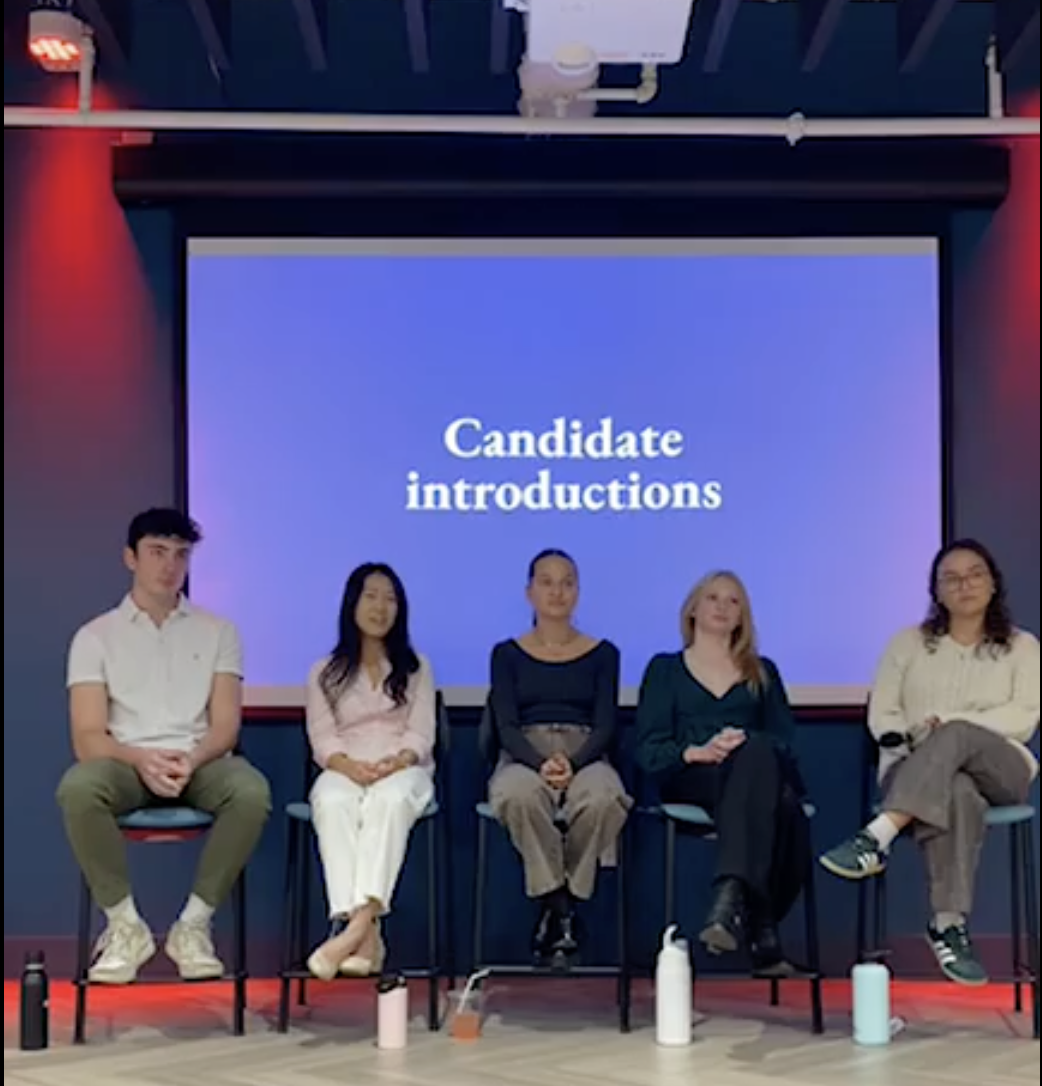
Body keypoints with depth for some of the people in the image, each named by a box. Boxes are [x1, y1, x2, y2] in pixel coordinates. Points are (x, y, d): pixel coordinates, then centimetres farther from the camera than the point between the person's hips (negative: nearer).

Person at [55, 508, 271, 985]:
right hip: (127, 763, -1)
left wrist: (191, 759, -20)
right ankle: (125, 925, -19)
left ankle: (193, 924, -20)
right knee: (77, 788, -36)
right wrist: (141, 759, -24)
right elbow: (88, 737, -2)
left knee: (251, 791, -34)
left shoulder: (217, 631, 12)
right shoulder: (95, 636, 7)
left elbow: (226, 725, 3)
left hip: (199, 763, 1)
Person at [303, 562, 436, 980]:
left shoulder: (416, 668, 20)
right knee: (333, 805, -38)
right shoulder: (325, 673, 19)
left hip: (404, 769, 0)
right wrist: (350, 765, -18)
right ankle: (366, 934, -49)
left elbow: (421, 735, 6)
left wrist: (396, 762, -17)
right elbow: (322, 740, 5)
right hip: (344, 771, 0)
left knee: (389, 799, -39)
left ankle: (358, 925, -53)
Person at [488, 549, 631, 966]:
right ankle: (561, 912, -29)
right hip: (523, 757, 0)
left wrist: (573, 764, -17)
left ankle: (555, 909, -21)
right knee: (521, 797, -39)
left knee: (602, 799, -38)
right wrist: (541, 764, -19)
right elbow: (506, 727, 2)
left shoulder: (602, 654, 15)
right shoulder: (507, 654, 14)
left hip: (586, 757, 0)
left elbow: (605, 726, 4)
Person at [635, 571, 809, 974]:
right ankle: (760, 930, -47)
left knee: (757, 751, -39)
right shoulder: (665, 669, 23)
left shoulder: (762, 672, 29)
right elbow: (649, 748, 8)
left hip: (762, 771, 2)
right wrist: (698, 752, -13)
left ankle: (732, 896, -48)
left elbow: (786, 740, 12)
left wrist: (746, 747, -11)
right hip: (688, 780, -2)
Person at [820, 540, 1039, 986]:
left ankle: (877, 838, -51)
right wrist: (903, 743, -14)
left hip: (999, 769, 0)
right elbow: (882, 714, 11)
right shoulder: (908, 643, 19)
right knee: (957, 794, -40)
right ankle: (950, 925, -49)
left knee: (956, 738, -39)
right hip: (915, 768, 0)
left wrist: (951, 721, -14)